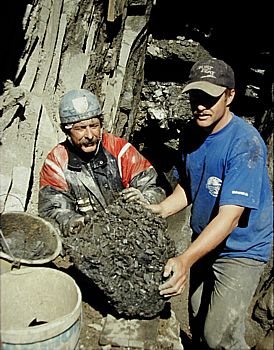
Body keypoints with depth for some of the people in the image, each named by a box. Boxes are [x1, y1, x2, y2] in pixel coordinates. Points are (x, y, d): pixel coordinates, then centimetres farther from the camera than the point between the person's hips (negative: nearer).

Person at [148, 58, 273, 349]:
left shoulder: (245, 143, -27)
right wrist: (160, 210, -14)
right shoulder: (192, 132, -5)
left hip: (241, 249, -6)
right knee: (197, 323, 22)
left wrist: (185, 259, -43)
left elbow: (230, 217, -33)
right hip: (203, 241, 7)